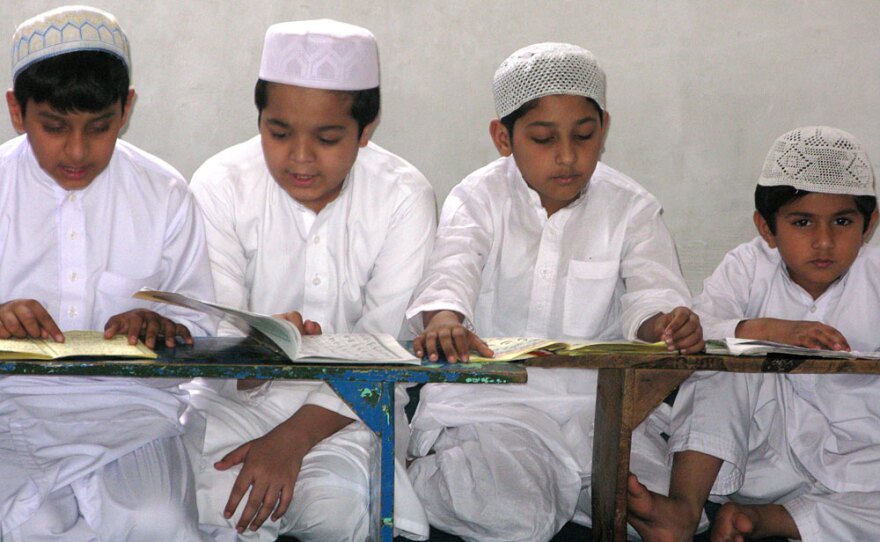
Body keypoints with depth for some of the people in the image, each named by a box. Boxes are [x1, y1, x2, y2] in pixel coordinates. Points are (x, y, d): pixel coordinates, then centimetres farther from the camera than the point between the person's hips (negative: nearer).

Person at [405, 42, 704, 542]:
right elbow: (452, 272, -17)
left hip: (602, 404, 2)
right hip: (491, 400, -2)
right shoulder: (478, 200, 1)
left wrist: (667, 325, -34)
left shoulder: (632, 209, 5)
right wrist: (444, 320, -42)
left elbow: (652, 293, -8)